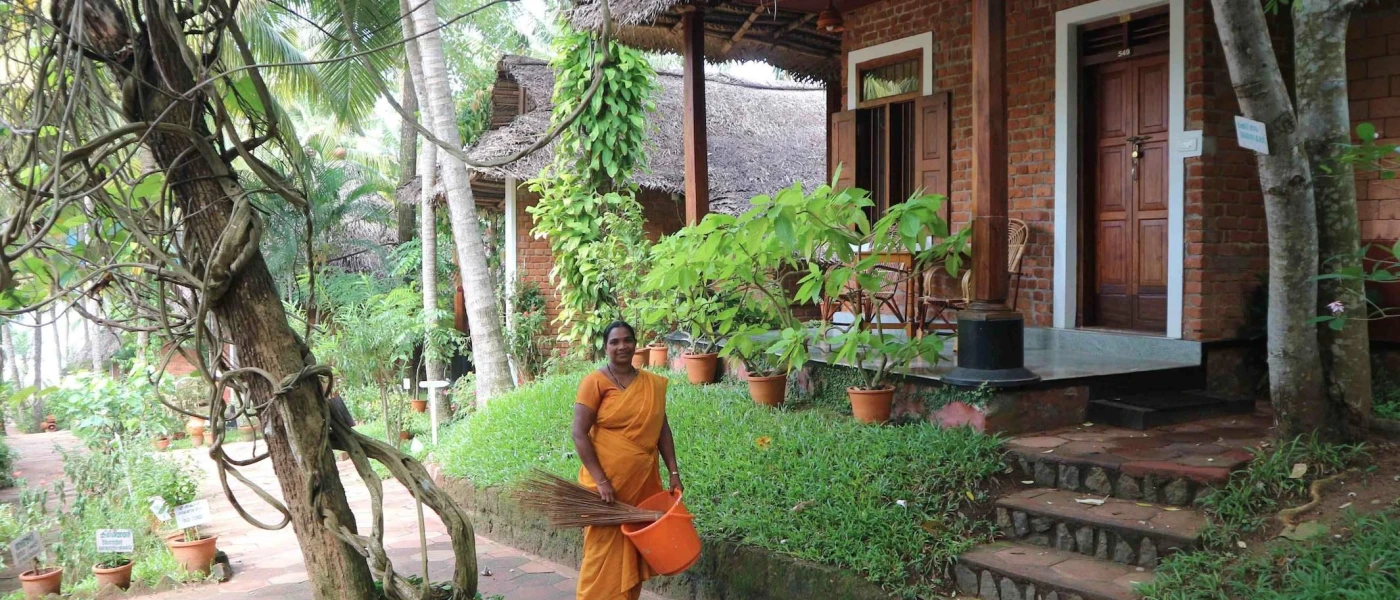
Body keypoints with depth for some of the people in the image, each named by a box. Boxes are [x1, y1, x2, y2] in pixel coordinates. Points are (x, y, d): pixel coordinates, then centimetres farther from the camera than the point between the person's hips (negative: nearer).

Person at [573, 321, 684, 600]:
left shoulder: (653, 383, 7)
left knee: (635, 552, 12)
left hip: (643, 482, 5)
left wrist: (674, 472, 5)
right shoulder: (595, 382, -8)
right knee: (604, 554, 0)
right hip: (607, 482, -5)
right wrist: (600, 480, -17)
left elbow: (662, 429, 12)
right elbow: (579, 434, -12)